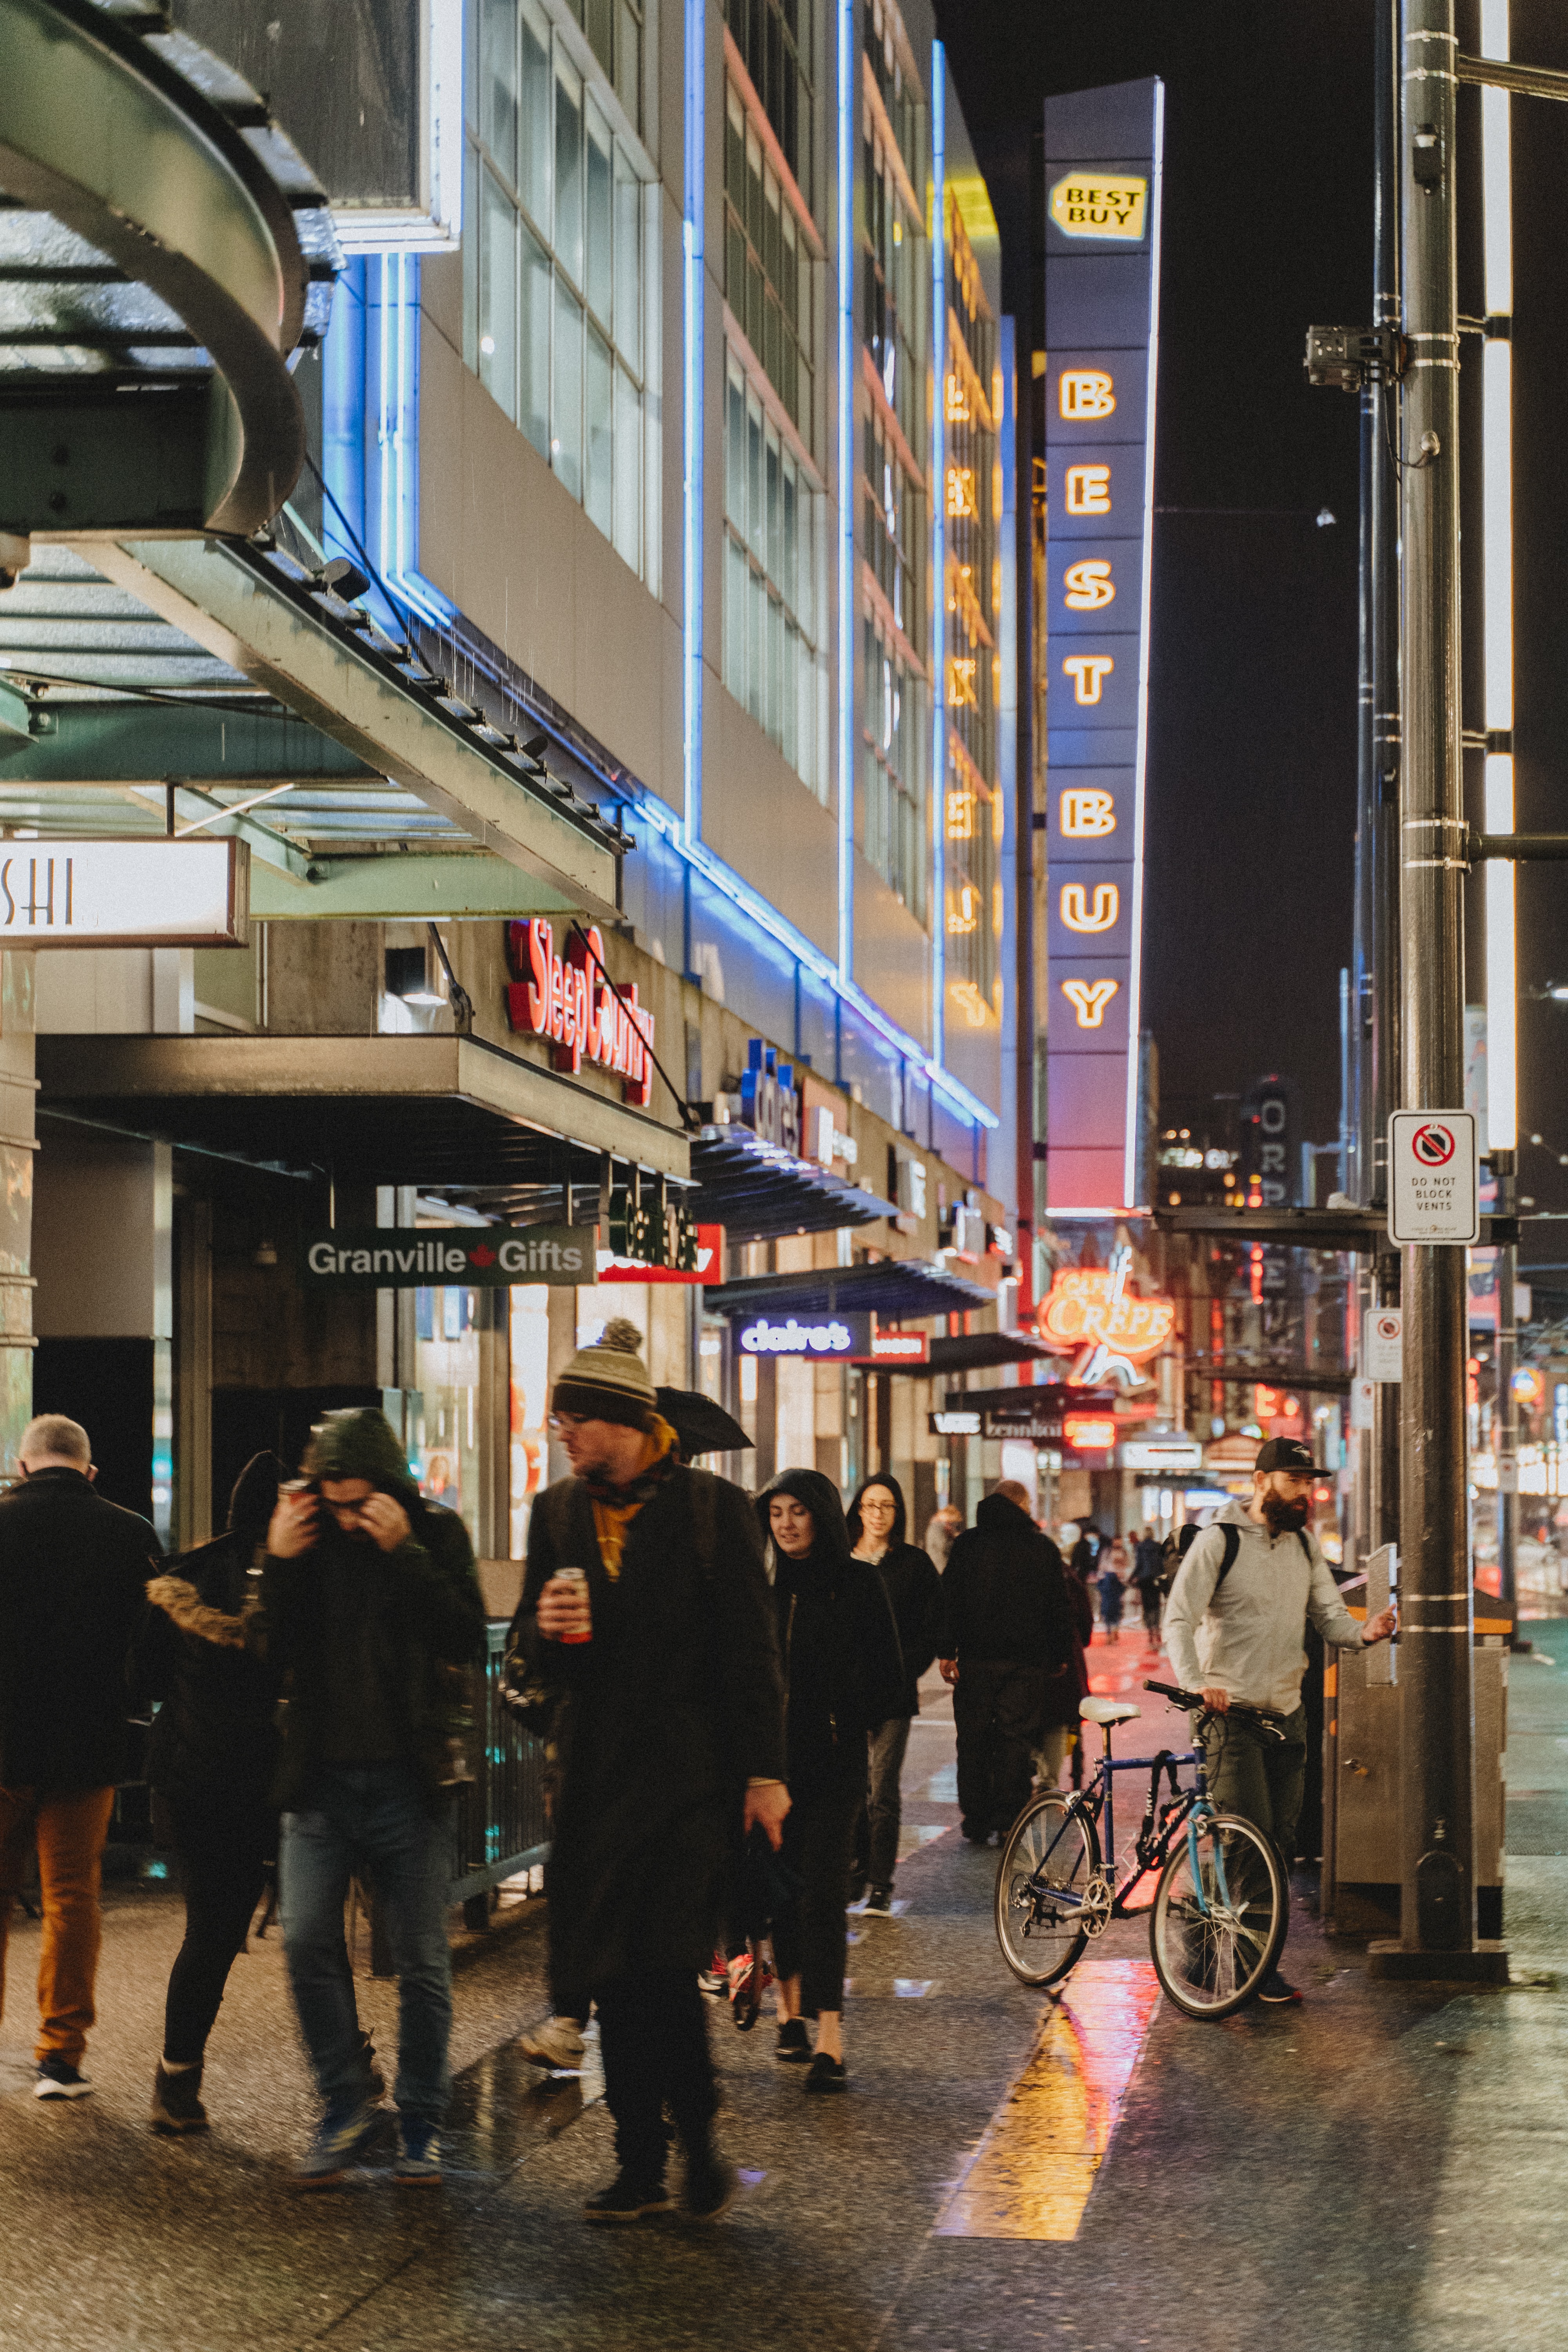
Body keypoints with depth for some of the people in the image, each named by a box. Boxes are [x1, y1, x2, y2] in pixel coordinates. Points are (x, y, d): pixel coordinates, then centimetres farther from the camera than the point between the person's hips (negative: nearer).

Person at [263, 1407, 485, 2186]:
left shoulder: (435, 1534, 0)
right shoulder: (302, 1537, 5)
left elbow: (466, 1639, -13)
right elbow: (273, 1657, 1)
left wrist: (403, 1552, -19)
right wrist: (279, 1565, -11)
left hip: (407, 1781, -1)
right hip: (320, 1778, 2)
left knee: (422, 1962, 2)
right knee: (307, 1941, -10)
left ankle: (419, 2128, 14)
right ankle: (345, 2107, 6)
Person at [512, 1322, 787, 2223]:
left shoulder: (712, 1507, -4)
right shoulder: (559, 1512, 9)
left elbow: (752, 1649, -3)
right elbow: (533, 1654, 14)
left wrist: (765, 1773, -6)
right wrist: (546, 1629, -11)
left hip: (689, 1777, -5)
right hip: (597, 1776, 5)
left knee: (664, 1969, -12)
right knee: (614, 1980, 6)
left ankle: (698, 2142, 6)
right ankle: (642, 2167, 15)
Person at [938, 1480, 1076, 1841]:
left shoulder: (968, 1543, 3)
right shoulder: (1045, 1548, 4)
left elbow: (950, 1599, -2)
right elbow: (1059, 1607, 8)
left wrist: (947, 1652, -1)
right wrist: (1062, 1658, 15)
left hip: (977, 1659, 0)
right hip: (1028, 1661, 0)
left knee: (974, 1740, 6)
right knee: (1016, 1737, 4)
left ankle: (976, 1822, 7)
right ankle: (1007, 1821, 0)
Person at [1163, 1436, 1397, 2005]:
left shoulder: (1304, 1545, 11)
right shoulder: (1219, 1543, -8)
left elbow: (1328, 1615, 9)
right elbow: (1179, 1620, -14)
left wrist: (1365, 1632, -14)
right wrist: (1197, 1684, -30)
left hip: (1287, 1712, 6)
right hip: (1231, 1709, -6)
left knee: (1281, 1841, 7)